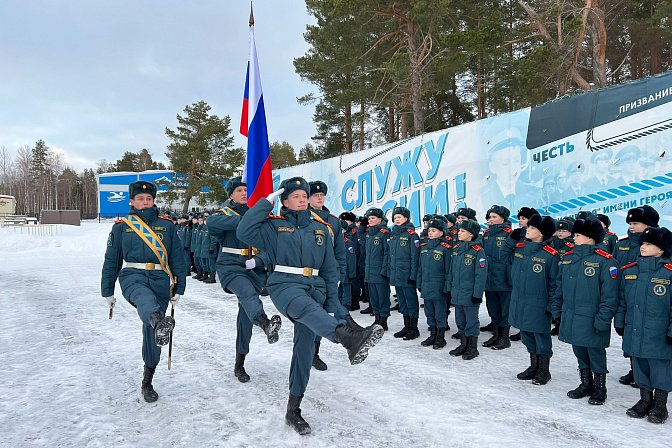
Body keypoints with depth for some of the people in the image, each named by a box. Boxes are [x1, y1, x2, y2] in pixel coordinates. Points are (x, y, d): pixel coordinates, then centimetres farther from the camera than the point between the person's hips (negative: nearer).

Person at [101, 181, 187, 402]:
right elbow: (111, 261, 14)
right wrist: (107, 291, 16)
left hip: (160, 280, 2)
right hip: (133, 277, -1)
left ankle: (147, 382, 14)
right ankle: (160, 322, -72)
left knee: (151, 331, 1)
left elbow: (178, 259, 13)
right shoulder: (121, 226, 10)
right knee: (146, 299, -38)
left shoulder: (167, 226, 11)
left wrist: (179, 288, 10)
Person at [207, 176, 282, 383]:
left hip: (254, 269, 4)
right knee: (248, 293, -34)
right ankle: (266, 324, -64)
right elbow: (212, 222, -21)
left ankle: (240, 364, 13)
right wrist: (244, 220, -29)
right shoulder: (226, 212, 6)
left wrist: (259, 260, -15)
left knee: (246, 313, 2)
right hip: (230, 266, -3)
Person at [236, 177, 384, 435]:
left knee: (305, 346, 0)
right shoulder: (275, 226, 5)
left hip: (314, 289, 4)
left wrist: (333, 303, 4)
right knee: (307, 307, -37)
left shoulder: (320, 229, 13)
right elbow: (244, 232, -12)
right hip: (285, 285, -3)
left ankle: (293, 410, 11)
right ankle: (350, 338, -64)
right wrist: (267, 201, -7)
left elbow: (330, 269, 13)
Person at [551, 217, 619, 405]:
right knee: (579, 352, 18)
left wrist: (602, 320, -16)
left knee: (595, 353, 7)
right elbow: (559, 286, 15)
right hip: (571, 318, 6)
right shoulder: (568, 258, 7)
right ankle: (586, 384, 35)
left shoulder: (605, 261, -13)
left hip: (591, 320, -6)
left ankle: (600, 388, 26)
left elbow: (609, 294, -14)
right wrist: (557, 310, 11)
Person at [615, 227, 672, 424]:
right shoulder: (629, 271, 3)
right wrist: (619, 322, 9)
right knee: (640, 366, 17)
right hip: (635, 333, 5)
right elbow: (622, 299, 10)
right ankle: (645, 400, 34)